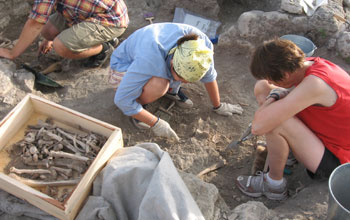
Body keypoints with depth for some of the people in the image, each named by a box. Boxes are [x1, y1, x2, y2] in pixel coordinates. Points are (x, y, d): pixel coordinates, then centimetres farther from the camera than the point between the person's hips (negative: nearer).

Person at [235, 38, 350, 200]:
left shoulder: (315, 84, -36)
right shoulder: (308, 64, -9)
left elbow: (258, 126, -39)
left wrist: (274, 96, -21)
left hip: (335, 161, -8)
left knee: (275, 123, -34)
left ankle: (275, 184, -6)